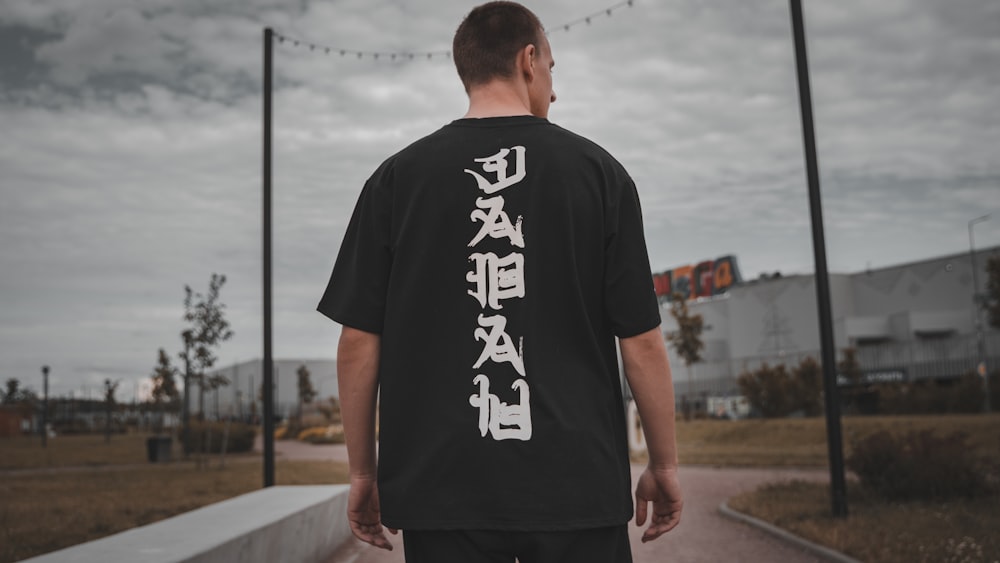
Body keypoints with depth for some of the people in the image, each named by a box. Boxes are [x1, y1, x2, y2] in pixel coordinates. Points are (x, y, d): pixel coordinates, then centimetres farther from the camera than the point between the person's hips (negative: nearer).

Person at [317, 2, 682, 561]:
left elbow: (359, 343, 1)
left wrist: (363, 472, 12)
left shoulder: (397, 177, 2)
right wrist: (664, 465, 10)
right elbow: (642, 342, -2)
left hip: (442, 489, 1)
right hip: (577, 485, 0)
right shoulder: (597, 169, 0)